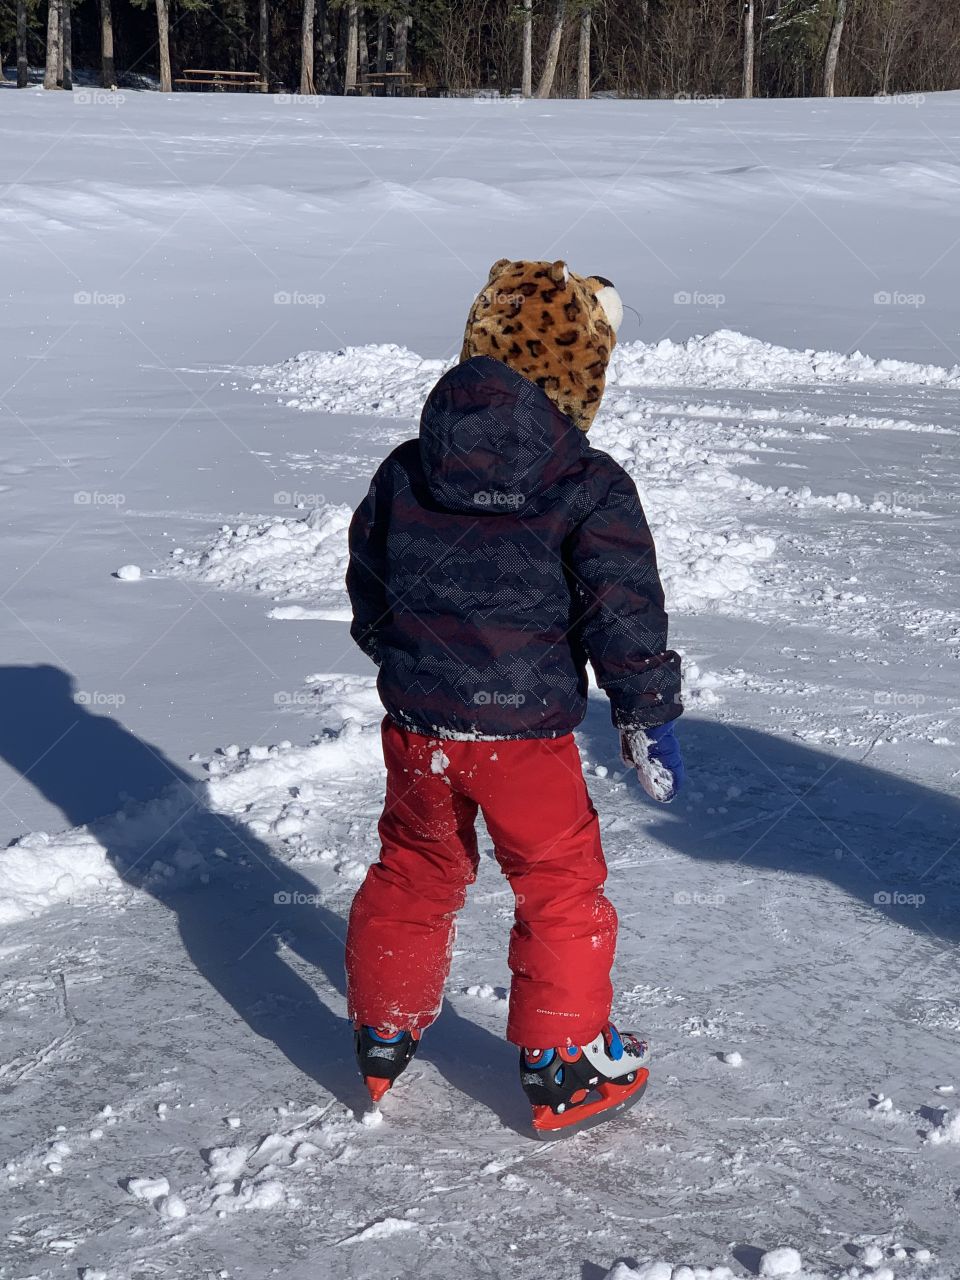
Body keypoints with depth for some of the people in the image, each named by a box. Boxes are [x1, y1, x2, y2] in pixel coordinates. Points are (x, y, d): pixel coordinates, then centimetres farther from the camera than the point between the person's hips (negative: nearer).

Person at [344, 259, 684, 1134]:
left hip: (416, 723, 5)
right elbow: (624, 618, -13)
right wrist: (650, 719, -1)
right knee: (560, 891, 12)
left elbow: (368, 586, 12)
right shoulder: (590, 490, -14)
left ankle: (383, 1038, 33)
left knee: (413, 871, 22)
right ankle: (566, 1070, 20)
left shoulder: (405, 472, 1)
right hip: (525, 733, -5)